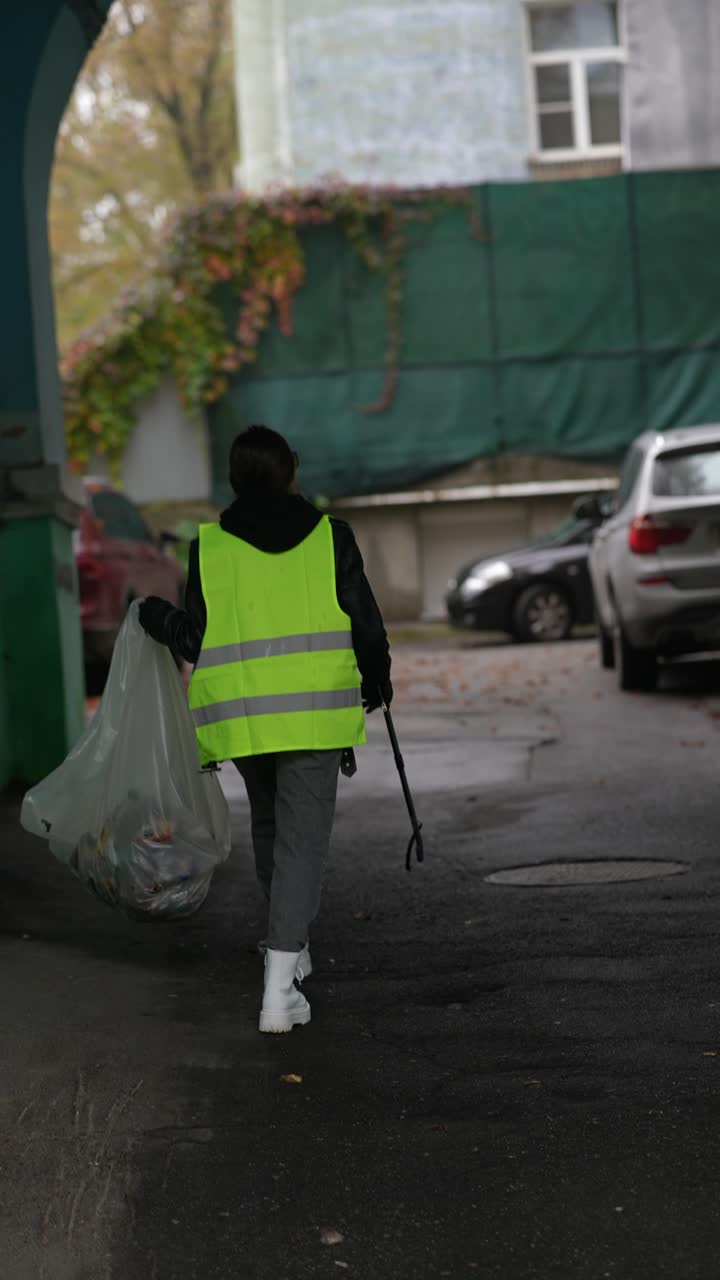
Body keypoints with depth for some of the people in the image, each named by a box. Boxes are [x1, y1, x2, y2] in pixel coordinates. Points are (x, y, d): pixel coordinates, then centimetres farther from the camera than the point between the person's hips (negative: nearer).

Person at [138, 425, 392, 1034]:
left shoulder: (210, 546, 1)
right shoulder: (330, 537, 1)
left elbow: (194, 641, 1)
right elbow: (366, 624, 3)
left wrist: (157, 616, 21)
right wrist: (377, 681, 21)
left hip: (242, 715, 2)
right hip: (315, 710, -2)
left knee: (269, 825, 23)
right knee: (302, 837, -2)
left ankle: (291, 946, 40)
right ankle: (280, 986, -14)